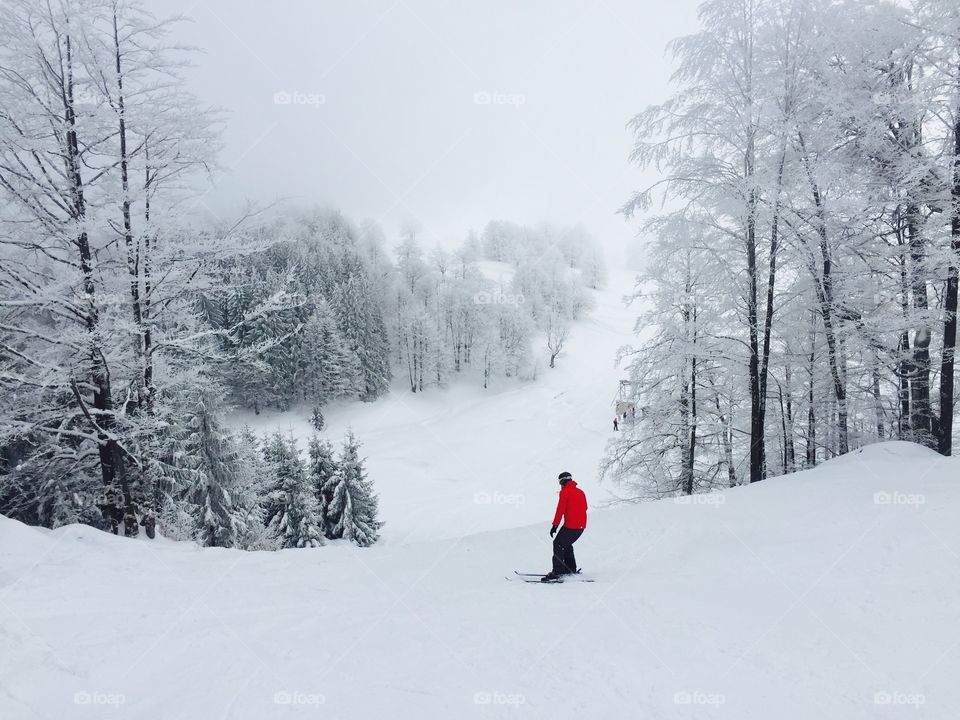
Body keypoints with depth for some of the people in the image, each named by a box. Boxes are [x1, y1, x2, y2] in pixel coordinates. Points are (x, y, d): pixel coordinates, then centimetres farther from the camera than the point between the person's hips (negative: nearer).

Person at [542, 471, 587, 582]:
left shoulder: (564, 492, -5)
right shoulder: (580, 492, 14)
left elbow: (560, 509, -13)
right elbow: (585, 507, 24)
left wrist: (555, 525, -15)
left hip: (570, 526, -7)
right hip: (581, 526, 7)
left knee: (558, 544, -2)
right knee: (567, 544, 22)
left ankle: (558, 571, -11)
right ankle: (571, 569, 20)